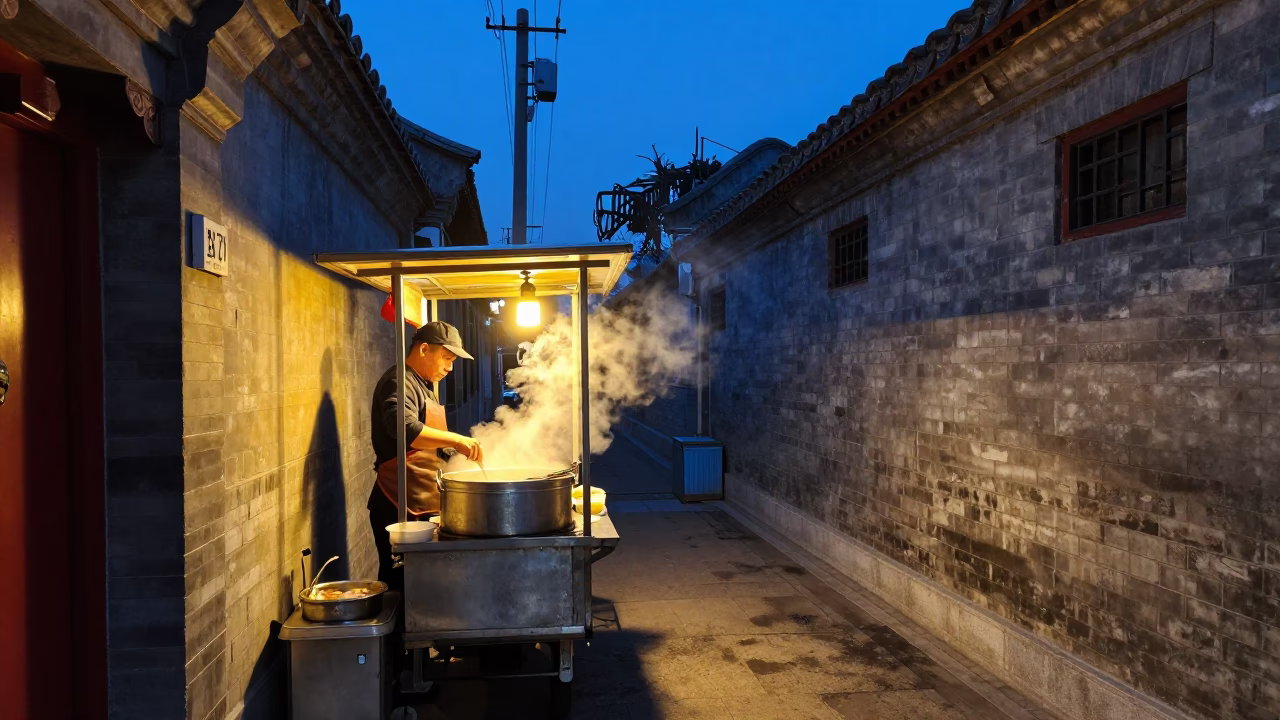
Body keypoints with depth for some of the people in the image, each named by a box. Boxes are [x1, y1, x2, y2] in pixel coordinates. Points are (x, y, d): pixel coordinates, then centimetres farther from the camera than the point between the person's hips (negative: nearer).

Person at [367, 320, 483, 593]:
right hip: (402, 507, -10)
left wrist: (452, 449, 20)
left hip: (424, 505, 10)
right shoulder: (400, 383, -12)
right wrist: (455, 440, -38)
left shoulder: (421, 385, 21)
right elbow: (404, 428, -33)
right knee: (401, 581, -7)